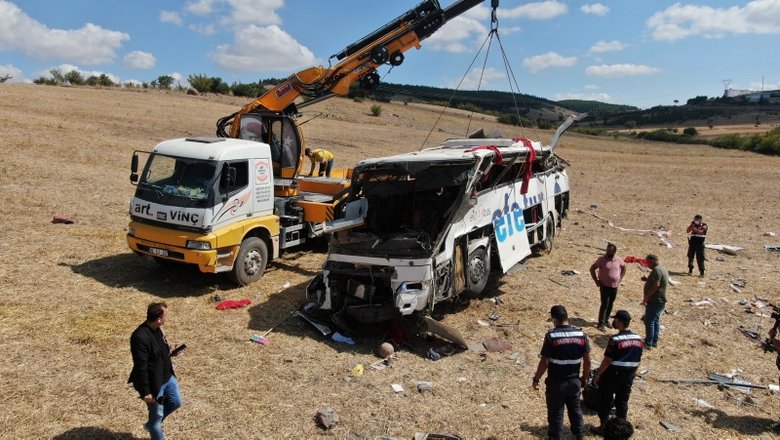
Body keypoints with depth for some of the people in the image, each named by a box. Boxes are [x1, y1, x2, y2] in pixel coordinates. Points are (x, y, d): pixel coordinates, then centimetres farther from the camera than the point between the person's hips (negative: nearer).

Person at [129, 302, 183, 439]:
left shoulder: (156, 328, -4)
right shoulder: (140, 337, -32)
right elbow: (141, 368, -27)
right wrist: (145, 392, -21)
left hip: (167, 377, 9)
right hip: (154, 383, -9)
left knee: (176, 402, 22)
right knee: (157, 415, 11)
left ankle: (151, 425, 42)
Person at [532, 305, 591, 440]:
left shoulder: (551, 336, -19)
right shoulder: (581, 334, -6)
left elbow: (544, 362, -17)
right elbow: (587, 361, -1)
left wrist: (536, 379, -4)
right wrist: (584, 379, 14)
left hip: (556, 382, -4)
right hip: (574, 381, 4)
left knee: (555, 413, 13)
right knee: (575, 409, 24)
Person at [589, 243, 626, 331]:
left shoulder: (619, 260, -1)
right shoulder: (602, 259, -12)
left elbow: (623, 268, 18)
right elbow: (592, 268, -6)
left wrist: (620, 279, 9)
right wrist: (596, 281, -8)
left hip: (615, 287, 4)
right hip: (604, 286, -4)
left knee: (610, 304, 13)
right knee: (604, 304, -7)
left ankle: (606, 320, 28)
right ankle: (601, 323, 0)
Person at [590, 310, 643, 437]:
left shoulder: (615, 340, -22)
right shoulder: (638, 339, -1)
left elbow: (607, 361, -18)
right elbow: (637, 360, 7)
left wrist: (598, 374, -7)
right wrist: (631, 374, 19)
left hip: (612, 375, -6)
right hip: (628, 376, 6)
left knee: (605, 401, 9)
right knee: (622, 401, 18)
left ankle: (603, 427, 18)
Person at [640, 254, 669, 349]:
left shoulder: (656, 270, -19)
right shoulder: (663, 269, 13)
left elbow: (656, 285, -27)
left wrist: (646, 297, -23)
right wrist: (647, 280, 10)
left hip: (654, 301, -11)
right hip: (660, 301, 11)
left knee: (649, 321, -6)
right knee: (656, 321, 16)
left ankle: (648, 343, -3)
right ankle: (654, 341, 24)